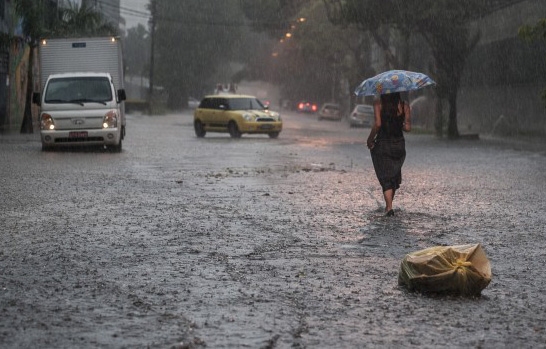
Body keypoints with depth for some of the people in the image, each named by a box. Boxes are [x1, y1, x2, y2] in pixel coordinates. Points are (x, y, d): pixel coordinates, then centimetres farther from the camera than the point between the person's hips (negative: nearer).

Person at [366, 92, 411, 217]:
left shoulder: (378, 103, -8)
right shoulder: (404, 105, -2)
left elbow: (377, 124, -18)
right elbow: (408, 128, -7)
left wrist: (370, 138, -5)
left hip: (382, 144, -3)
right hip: (399, 144, 3)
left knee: (386, 178, 2)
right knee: (395, 176, 20)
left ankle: (389, 207, -11)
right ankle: (388, 205, 30)